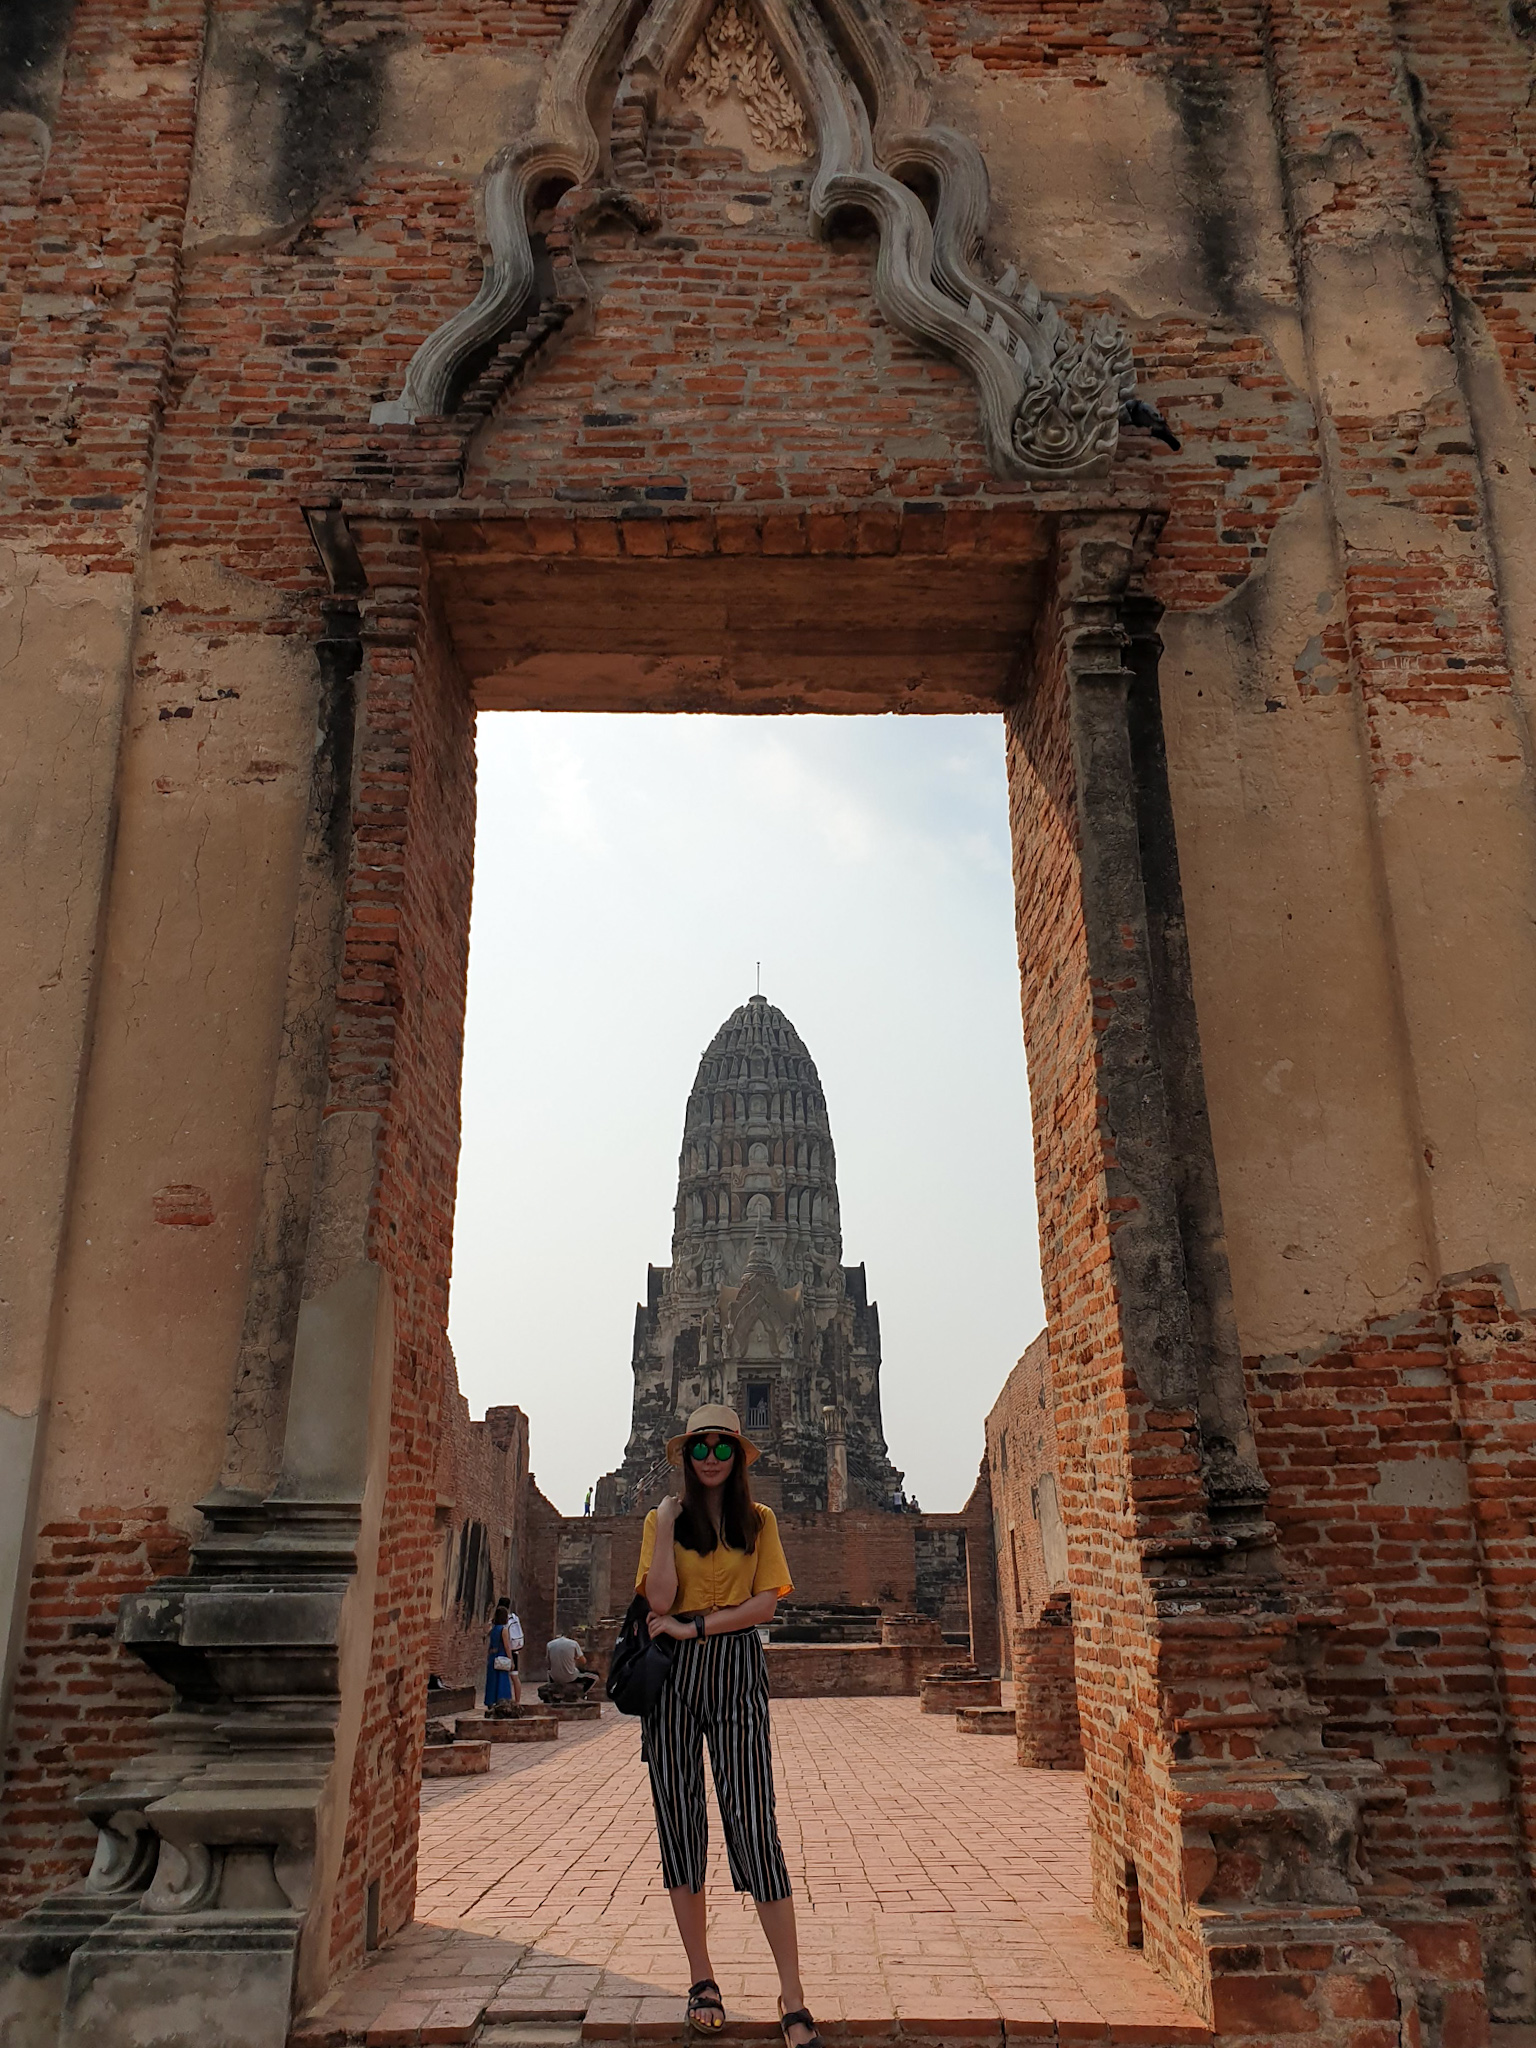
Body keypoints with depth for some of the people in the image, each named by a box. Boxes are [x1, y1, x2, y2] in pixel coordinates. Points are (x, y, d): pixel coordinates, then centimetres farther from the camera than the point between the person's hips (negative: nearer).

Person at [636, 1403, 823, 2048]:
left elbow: (765, 1603, -2)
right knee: (679, 1823, 6)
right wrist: (666, 1525, -8)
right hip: (672, 1678, 2)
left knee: (752, 1825, -7)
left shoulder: (759, 1522, 8)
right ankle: (702, 1982, 20)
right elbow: (660, 1603, -5)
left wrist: (693, 1626, -9)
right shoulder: (664, 1518, 8)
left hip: (735, 1670, -1)